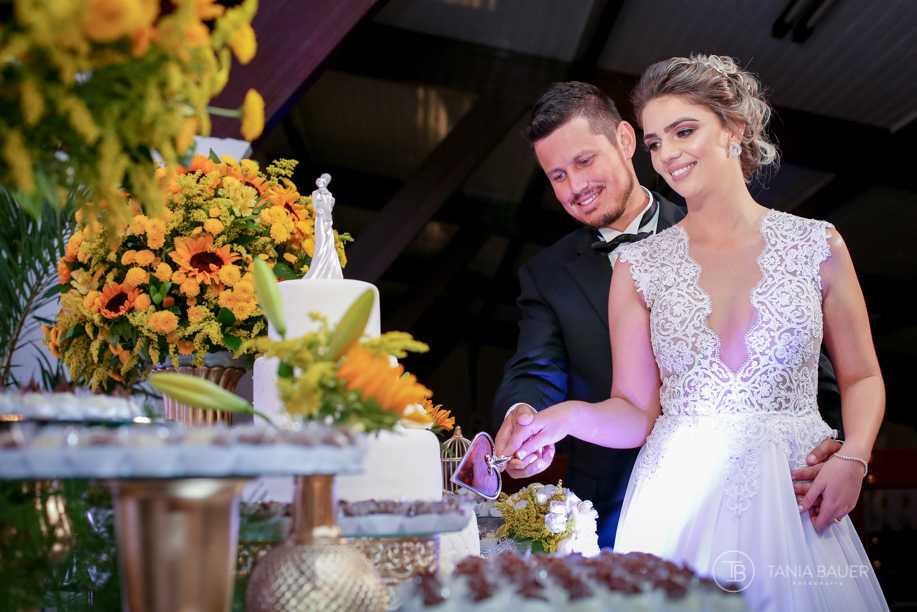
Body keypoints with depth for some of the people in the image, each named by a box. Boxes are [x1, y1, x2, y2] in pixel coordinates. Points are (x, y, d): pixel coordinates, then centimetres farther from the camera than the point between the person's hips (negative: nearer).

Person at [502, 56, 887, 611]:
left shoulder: (816, 244, 2)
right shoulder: (639, 268, 2)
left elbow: (862, 377, 8)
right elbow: (636, 412, 0)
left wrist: (853, 458, -9)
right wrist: (570, 415, -19)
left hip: (794, 501, 0)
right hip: (680, 504, 0)